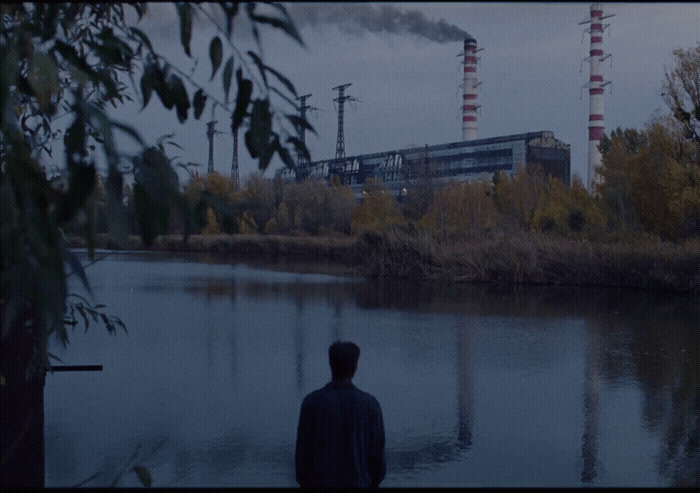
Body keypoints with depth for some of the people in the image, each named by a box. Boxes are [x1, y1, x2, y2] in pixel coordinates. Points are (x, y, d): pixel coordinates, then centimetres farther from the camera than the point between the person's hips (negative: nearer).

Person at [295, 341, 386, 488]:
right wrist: (374, 483, 11)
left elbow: (303, 448, -5)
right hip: (357, 484, 0)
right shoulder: (370, 404, -8)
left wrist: (303, 482, 8)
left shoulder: (312, 402, -9)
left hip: (320, 485, 0)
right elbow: (377, 451, -4)